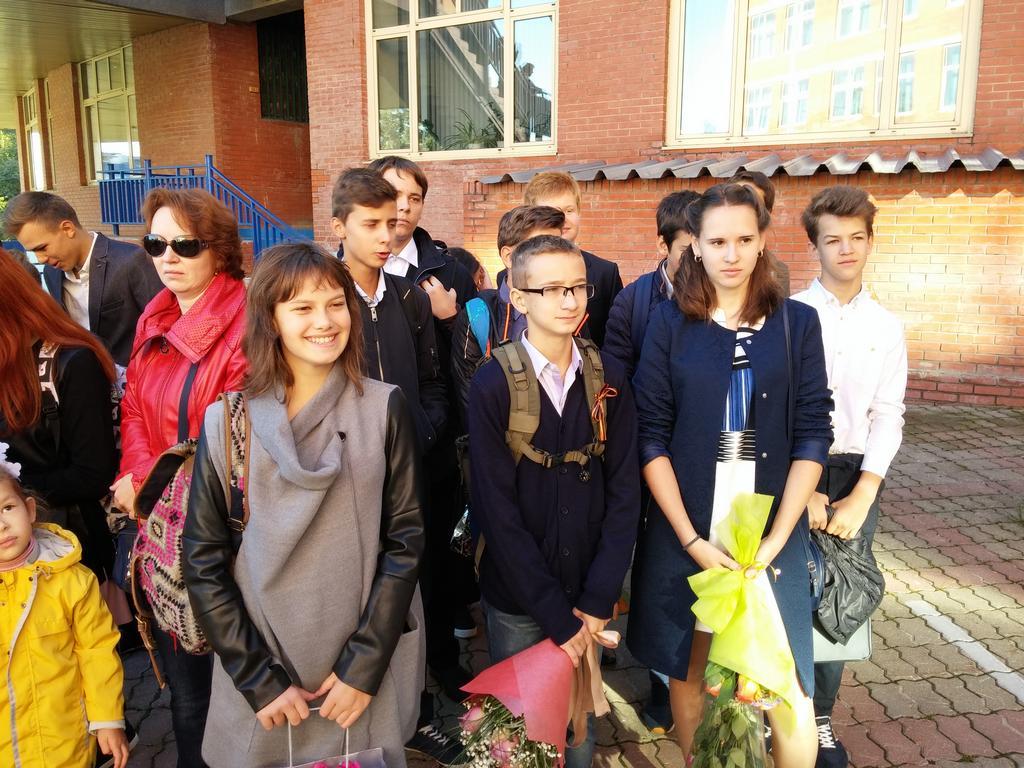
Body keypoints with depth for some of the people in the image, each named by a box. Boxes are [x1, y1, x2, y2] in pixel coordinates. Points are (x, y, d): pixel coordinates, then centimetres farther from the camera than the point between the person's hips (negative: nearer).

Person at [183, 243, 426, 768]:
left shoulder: (384, 408, -6)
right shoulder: (227, 421, -6)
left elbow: (405, 540, -6)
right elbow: (203, 561, -4)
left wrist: (363, 666, -11)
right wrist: (260, 679, -8)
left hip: (368, 669, 0)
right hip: (258, 667, 1)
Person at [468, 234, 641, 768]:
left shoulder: (608, 378, -2)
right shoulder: (493, 384, -12)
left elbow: (623, 490, -2)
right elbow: (497, 508, -13)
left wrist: (598, 599, -8)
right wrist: (555, 614, -13)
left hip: (587, 595, 2)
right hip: (516, 600, -2)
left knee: (581, 723, 17)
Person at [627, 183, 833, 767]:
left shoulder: (798, 322, 1)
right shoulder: (671, 322, -1)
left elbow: (812, 435, -1)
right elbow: (651, 436, -4)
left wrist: (775, 538, -10)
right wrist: (692, 539, -11)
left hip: (771, 530, 0)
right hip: (684, 528, 0)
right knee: (687, 669, 14)